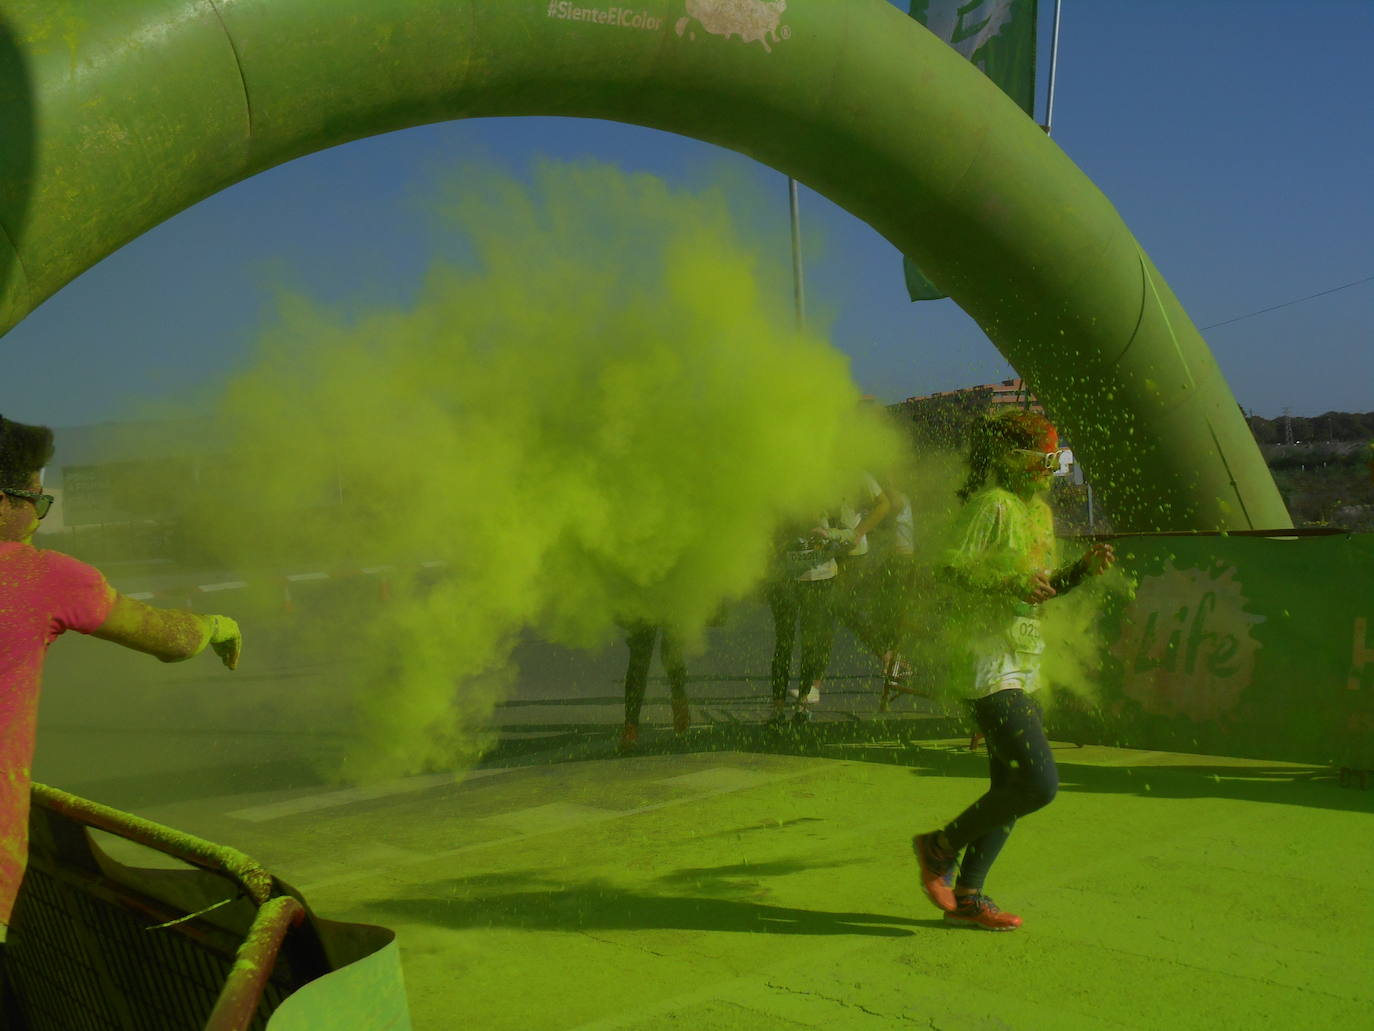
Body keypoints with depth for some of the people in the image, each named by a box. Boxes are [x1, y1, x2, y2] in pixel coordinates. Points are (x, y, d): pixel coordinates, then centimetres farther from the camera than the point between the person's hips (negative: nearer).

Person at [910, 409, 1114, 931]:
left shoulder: (1039, 508, 17)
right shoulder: (990, 504, -12)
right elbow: (951, 569, -18)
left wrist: (1084, 567, 5)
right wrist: (1010, 584, -28)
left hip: (1024, 667, 10)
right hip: (990, 667, -10)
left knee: (1011, 787, 11)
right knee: (1040, 784, -15)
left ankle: (966, 895, 21)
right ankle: (941, 846, 3)